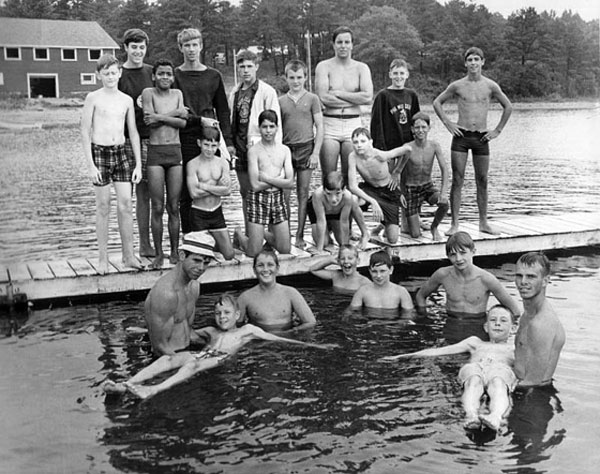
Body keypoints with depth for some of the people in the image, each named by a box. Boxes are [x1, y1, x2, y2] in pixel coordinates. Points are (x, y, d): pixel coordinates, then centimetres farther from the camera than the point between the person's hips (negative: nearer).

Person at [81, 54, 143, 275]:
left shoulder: (127, 100, 8)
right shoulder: (93, 98, -2)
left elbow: (133, 133, 11)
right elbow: (85, 132, -3)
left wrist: (138, 164, 6)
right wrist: (90, 164, -10)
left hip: (121, 152, 3)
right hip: (99, 152, -3)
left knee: (125, 205, -1)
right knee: (103, 207, 1)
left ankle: (129, 255, 8)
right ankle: (103, 258, 10)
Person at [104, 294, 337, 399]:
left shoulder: (247, 329, 23)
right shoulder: (210, 331, 33)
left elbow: (278, 339, 20)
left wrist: (315, 345, 16)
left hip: (221, 359, -4)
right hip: (202, 354, 4)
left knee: (194, 364, -33)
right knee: (168, 358, -21)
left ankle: (154, 390, -54)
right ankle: (125, 384, -37)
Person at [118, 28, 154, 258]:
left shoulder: (151, 72, 13)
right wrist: (135, 106, -12)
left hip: (148, 138, 3)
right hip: (125, 139, -3)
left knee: (144, 191, 6)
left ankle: (145, 243, 12)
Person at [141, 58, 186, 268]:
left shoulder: (177, 94, 12)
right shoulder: (148, 93, 2)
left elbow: (183, 123, -2)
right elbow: (150, 122, -12)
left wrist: (159, 116, -11)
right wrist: (175, 113, -9)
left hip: (175, 152, 3)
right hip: (155, 152, -3)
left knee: (174, 207, 5)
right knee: (157, 208, -1)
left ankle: (174, 251, 12)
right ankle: (158, 253, 6)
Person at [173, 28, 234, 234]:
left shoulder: (214, 76, 12)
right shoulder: (175, 75, 5)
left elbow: (223, 110, 13)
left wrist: (228, 141, 6)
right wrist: (200, 119, -15)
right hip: (185, 139, -2)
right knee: (187, 193, -1)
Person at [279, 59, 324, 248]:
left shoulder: (312, 99, 4)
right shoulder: (281, 101, 8)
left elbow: (319, 128, 2)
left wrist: (316, 153, -6)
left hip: (306, 149, -1)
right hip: (286, 148, 1)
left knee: (303, 194, 3)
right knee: (283, 193, -2)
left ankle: (300, 236, 9)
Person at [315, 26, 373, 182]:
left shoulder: (361, 68, 8)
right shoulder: (324, 66, 3)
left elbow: (368, 97, -7)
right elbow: (323, 97, -12)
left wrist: (338, 93, -7)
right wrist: (355, 99, -6)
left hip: (353, 124, 2)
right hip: (329, 124, -2)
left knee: (349, 176, 6)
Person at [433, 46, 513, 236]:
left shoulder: (491, 86, 3)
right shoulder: (457, 86, 1)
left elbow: (508, 107, 13)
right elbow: (437, 102, 12)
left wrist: (497, 130, 7)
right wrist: (447, 123, 2)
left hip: (482, 137, 1)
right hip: (461, 136, -1)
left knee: (482, 181, 5)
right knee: (457, 179, -4)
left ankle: (483, 223, 14)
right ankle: (454, 224, -1)